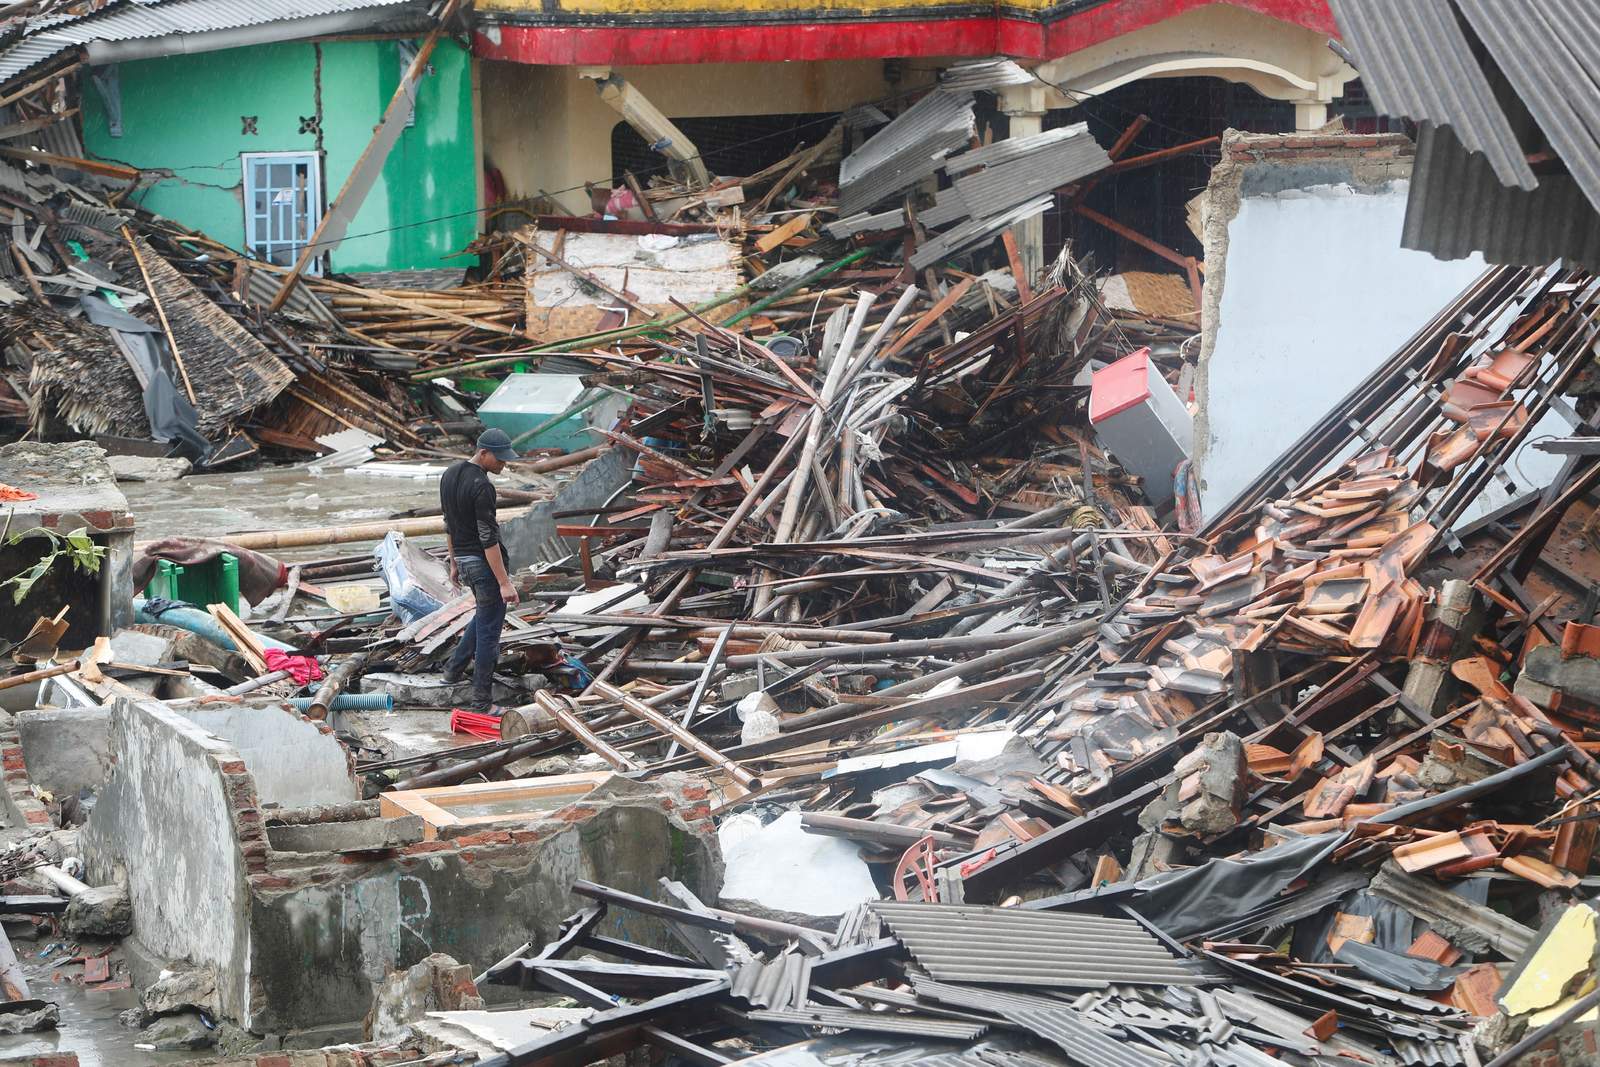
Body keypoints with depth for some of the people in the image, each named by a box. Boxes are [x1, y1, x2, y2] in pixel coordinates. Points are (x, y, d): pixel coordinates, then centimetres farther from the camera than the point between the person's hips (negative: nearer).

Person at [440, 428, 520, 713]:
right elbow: (488, 538, -24)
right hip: (485, 562, -9)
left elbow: (449, 525, 15)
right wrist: (504, 583, -22)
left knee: (485, 614, 31)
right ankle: (481, 702, 2)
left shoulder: (449, 475, 6)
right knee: (489, 631, -1)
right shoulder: (482, 487, -23)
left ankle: (455, 669, 34)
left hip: (463, 560, 9)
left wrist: (454, 563, 24)